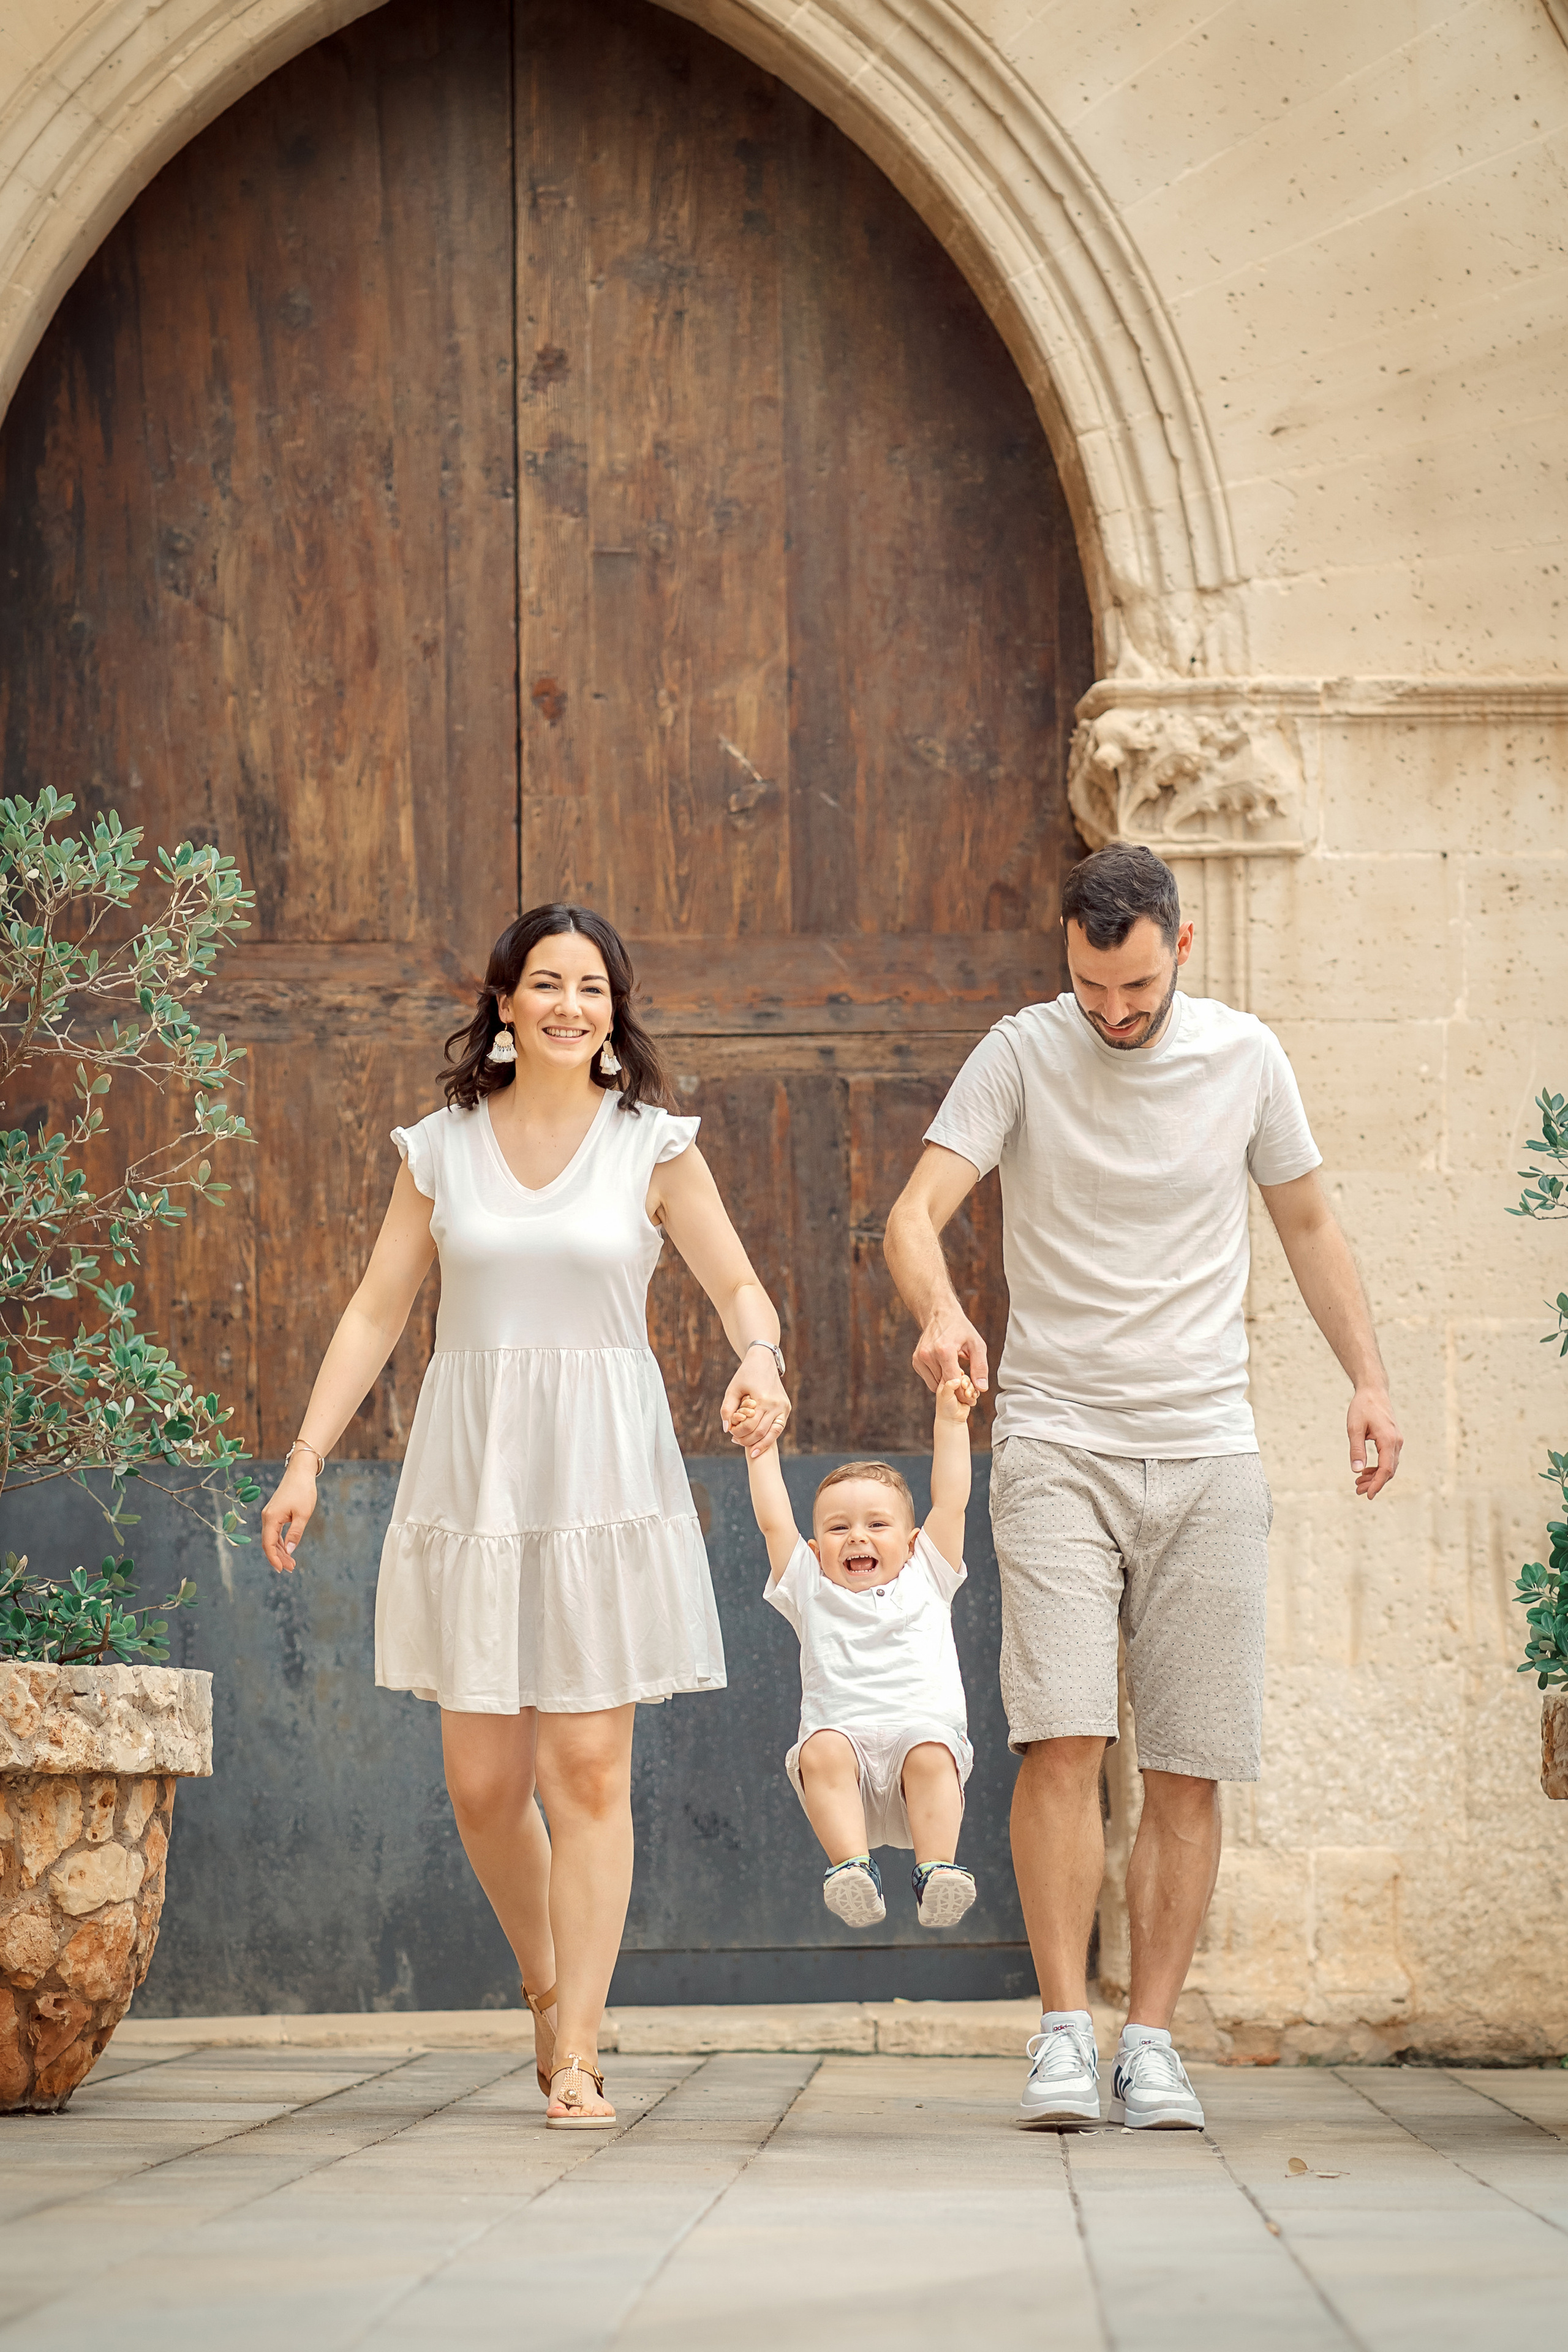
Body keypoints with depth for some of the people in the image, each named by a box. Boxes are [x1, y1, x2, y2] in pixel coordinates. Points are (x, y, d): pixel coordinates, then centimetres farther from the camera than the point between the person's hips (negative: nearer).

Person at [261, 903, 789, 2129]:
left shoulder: (654, 1146, 4)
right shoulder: (440, 1147, 8)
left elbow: (739, 1286, 2)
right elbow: (376, 1313, 10)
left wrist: (759, 1361, -20)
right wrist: (305, 1458, 3)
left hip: (603, 1476, -2)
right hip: (472, 1474, 2)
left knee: (590, 1769, -6)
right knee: (483, 1778, 1)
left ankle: (577, 2054, -2)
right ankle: (546, 1984, 27)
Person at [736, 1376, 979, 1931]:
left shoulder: (924, 1581, 24)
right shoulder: (811, 1591, 24)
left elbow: (951, 1502, 21)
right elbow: (774, 1522, 17)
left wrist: (951, 1422, 21)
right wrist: (761, 1450, 15)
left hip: (923, 1728, 0)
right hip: (846, 1739, 0)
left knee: (930, 1754, -34)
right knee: (822, 1750, -34)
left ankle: (937, 1868, -37)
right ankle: (852, 1867, -41)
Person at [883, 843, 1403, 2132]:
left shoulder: (1244, 1057, 5)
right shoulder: (1022, 1055, -3)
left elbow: (1308, 1222, 17)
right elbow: (916, 1211, -12)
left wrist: (1371, 1380, 7)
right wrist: (940, 1311, -33)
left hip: (1206, 1450, 2)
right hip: (1056, 1441, -2)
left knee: (1189, 1769, 0)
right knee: (1065, 1738, -15)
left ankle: (1151, 2041, 7)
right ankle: (1064, 2029, -8)